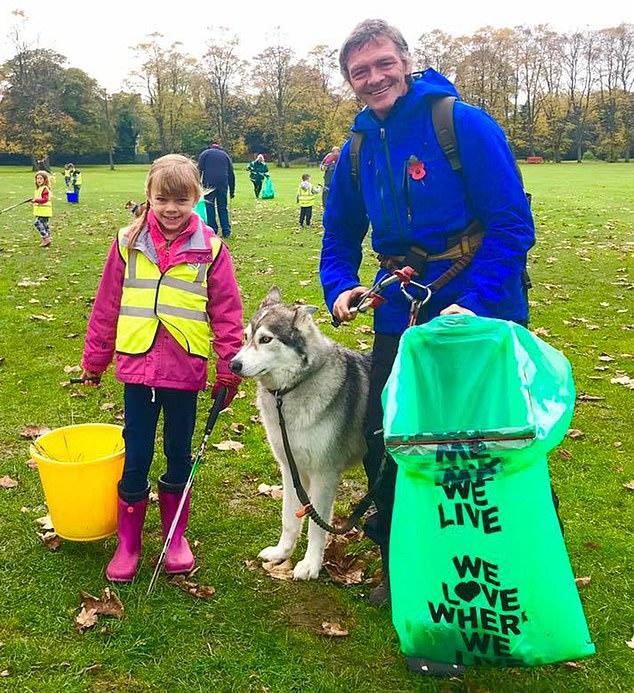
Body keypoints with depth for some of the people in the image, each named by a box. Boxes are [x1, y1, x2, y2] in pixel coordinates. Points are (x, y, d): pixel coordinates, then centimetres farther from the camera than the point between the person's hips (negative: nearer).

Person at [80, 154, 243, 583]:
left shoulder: (210, 249, -3)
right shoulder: (129, 243, 1)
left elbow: (227, 312, -1)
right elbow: (107, 306, 7)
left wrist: (229, 368, -3)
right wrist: (94, 359, 12)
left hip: (185, 369, 0)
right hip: (138, 365, 1)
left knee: (180, 452, 13)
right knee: (136, 455, 8)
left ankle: (175, 535, 31)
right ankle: (128, 542, 23)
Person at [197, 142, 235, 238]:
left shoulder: (204, 153, 14)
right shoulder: (225, 155, 22)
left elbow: (199, 170, 2)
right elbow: (231, 174, 19)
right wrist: (232, 190, 21)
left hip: (209, 184, -2)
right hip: (223, 184, 2)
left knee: (210, 207, 3)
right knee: (223, 207, 9)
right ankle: (226, 231, 5)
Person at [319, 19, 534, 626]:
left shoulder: (464, 125, -12)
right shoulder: (356, 152, 7)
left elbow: (513, 225, -15)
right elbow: (340, 236, 16)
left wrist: (475, 303, -24)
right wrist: (339, 288, -4)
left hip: (479, 312, -5)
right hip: (401, 314, 5)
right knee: (384, 438, 8)